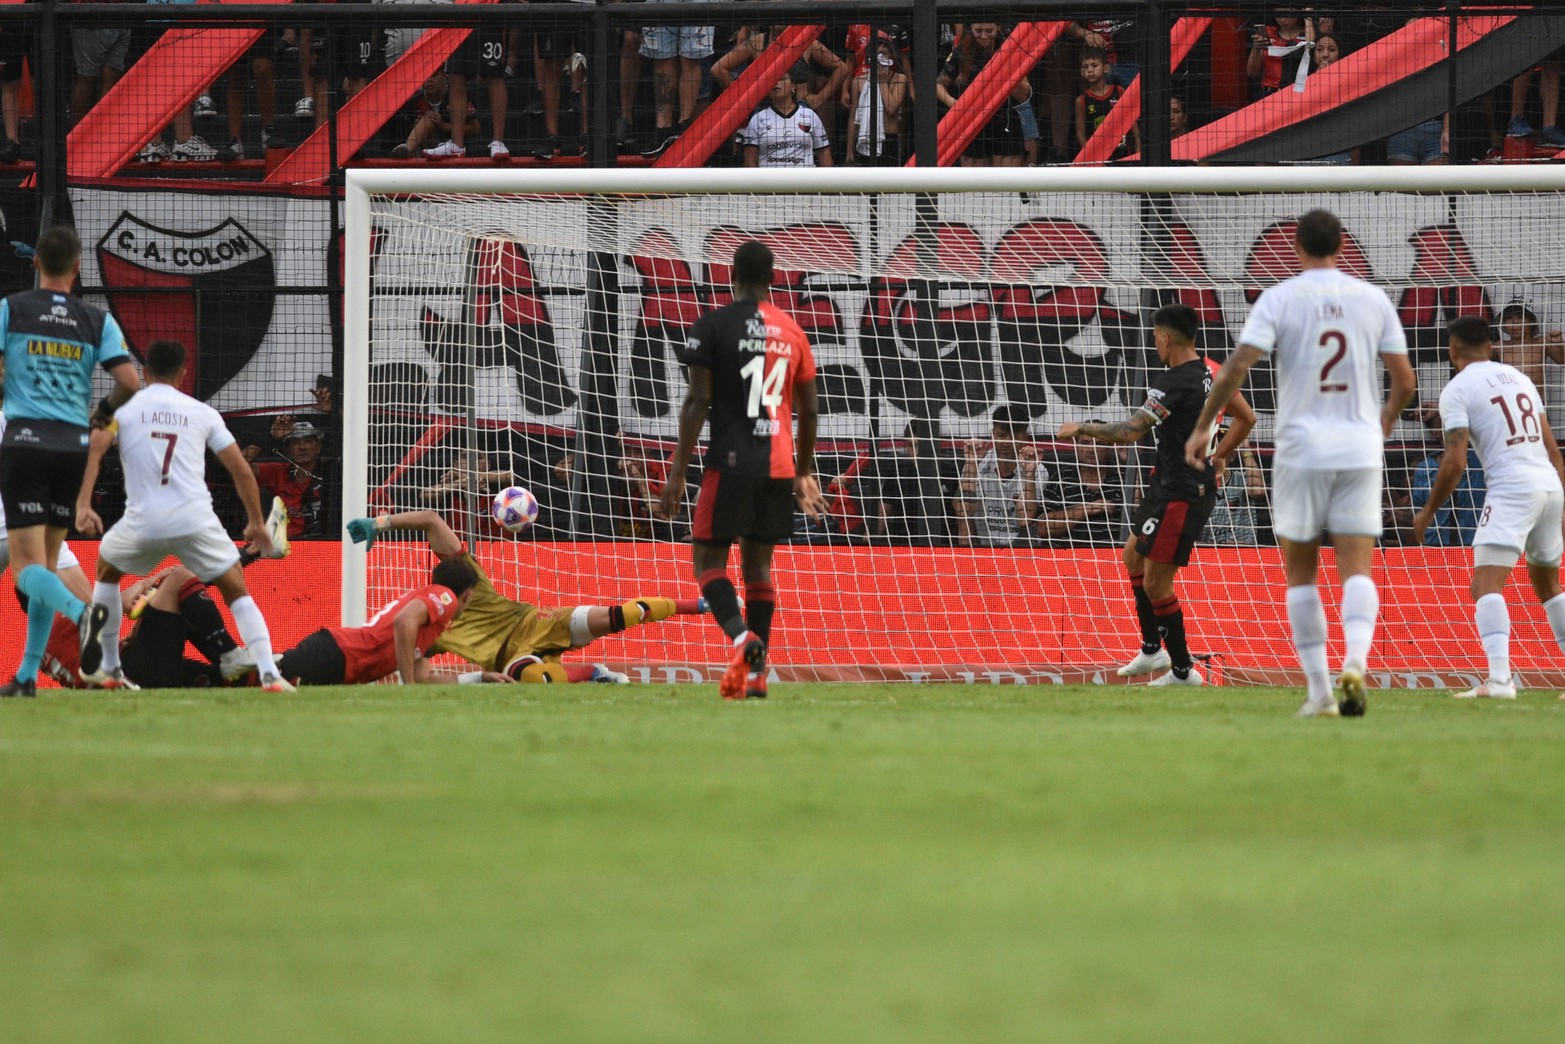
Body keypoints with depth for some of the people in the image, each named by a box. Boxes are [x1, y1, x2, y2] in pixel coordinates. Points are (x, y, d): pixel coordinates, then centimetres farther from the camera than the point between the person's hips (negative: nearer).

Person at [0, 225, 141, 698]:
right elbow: (130, 383, -3)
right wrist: (102, 411, 17)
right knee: (47, 562, 13)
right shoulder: (98, 321, 5)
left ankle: (80, 611, -37)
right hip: (75, 446, 3)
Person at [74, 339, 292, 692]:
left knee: (107, 570, 30)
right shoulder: (202, 413, 13)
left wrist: (83, 504, -12)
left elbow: (95, 448, -8)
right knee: (237, 593, 12)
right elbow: (241, 470, 13)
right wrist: (256, 522, 23)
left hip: (144, 523, 0)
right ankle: (269, 674, -6)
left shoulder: (122, 407, 11)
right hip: (196, 520, 0)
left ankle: (108, 669, 19)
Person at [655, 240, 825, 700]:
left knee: (708, 558, 2)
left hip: (730, 461, -4)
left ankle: (742, 636, -25)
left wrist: (677, 472, -6)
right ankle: (756, 673, 3)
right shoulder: (792, 332, 10)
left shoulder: (713, 326, -4)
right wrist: (805, 472, 25)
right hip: (779, 465, 4)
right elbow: (809, 408, 14)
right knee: (758, 564, 10)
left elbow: (698, 402, -9)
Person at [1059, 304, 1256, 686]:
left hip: (1181, 493, -10)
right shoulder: (1209, 372, 5)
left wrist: (1080, 429, -11)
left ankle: (1183, 670, 5)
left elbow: (1129, 432, -26)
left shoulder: (1174, 384, -23)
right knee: (1134, 556, 23)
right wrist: (1215, 460, 21)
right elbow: (1246, 417, 16)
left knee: (1155, 583, -4)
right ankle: (1152, 649, 32)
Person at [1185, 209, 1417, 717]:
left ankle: (1319, 690, 7)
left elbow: (1236, 368, -12)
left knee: (1300, 572, 11)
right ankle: (1356, 660, -29)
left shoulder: (1279, 298, -3)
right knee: (1357, 569, -2)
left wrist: (1203, 426, -2)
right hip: (1360, 449, 2)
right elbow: (1405, 380, 7)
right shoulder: (1373, 299, 5)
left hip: (1302, 450, -1)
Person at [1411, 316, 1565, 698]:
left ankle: (1499, 678, -34)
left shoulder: (1457, 390, -2)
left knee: (1486, 584, -15)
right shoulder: (1519, 377, 19)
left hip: (1511, 490, -7)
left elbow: (1455, 463, -9)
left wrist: (1428, 512, 3)